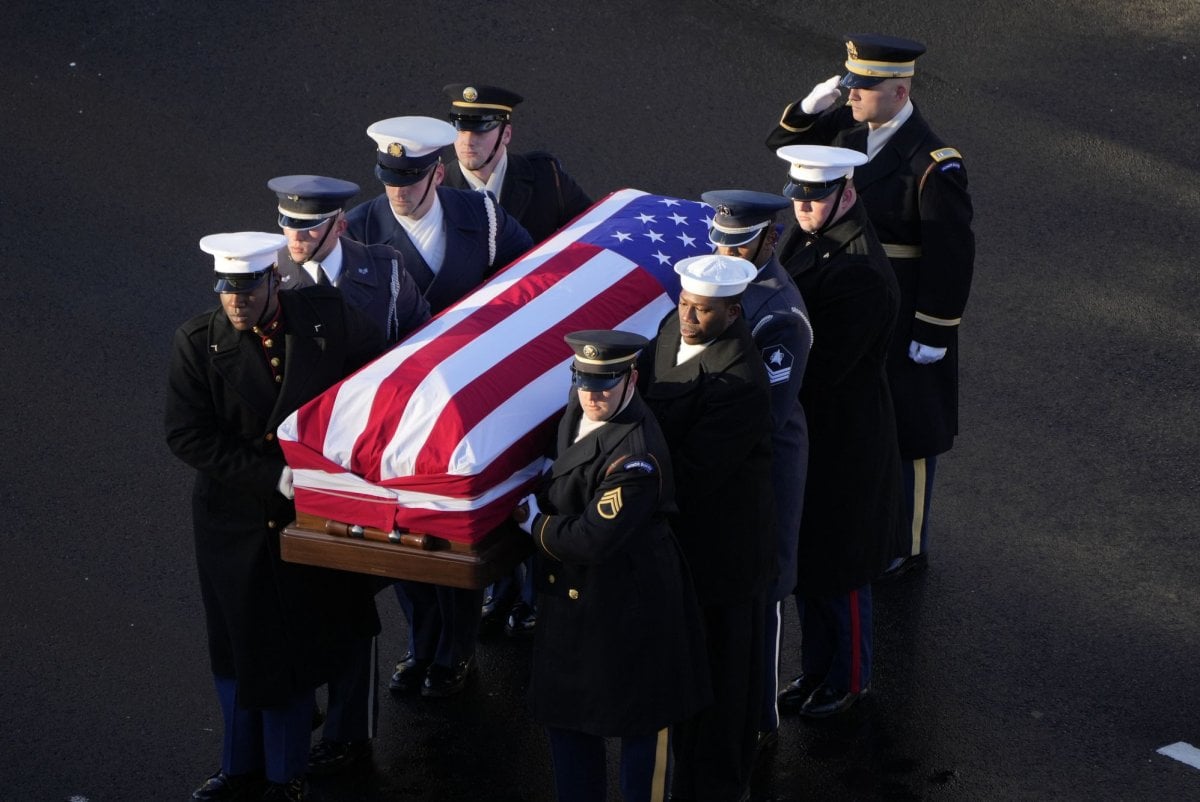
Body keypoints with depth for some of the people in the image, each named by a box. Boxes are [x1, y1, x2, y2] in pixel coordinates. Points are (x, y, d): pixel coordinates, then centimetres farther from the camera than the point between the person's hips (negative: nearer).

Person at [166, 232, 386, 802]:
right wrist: (272, 476, -21)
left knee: (297, 647, 10)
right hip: (236, 523, 0)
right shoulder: (198, 343, -11)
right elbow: (187, 435, -15)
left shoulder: (328, 318, -9)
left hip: (312, 517, 0)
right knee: (239, 649, 14)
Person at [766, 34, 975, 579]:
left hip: (903, 320, -7)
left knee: (906, 432, 10)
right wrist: (810, 108, -11)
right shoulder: (847, 128, -4)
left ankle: (906, 547, 26)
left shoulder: (933, 165, -25)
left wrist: (934, 334, -18)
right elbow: (783, 143, 10)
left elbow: (952, 255, -21)